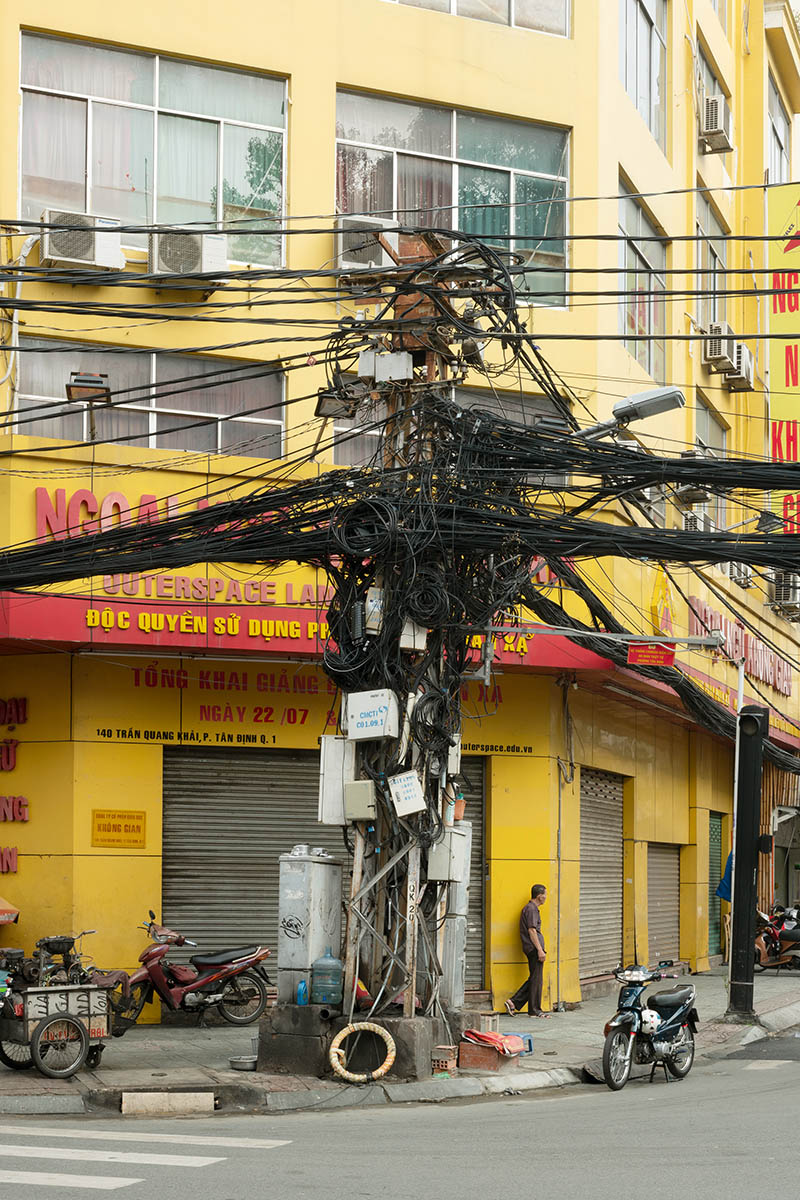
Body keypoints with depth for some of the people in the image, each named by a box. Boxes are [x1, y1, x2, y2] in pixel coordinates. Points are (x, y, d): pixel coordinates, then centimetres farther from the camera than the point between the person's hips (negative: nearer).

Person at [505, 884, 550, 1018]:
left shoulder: (532, 908, 19)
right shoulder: (531, 909, -12)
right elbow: (532, 931, -18)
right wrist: (540, 950, -20)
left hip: (533, 950, 10)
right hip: (534, 948, -10)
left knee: (534, 979, 12)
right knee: (536, 979, -3)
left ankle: (514, 1002, 9)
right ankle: (534, 1011, 2)